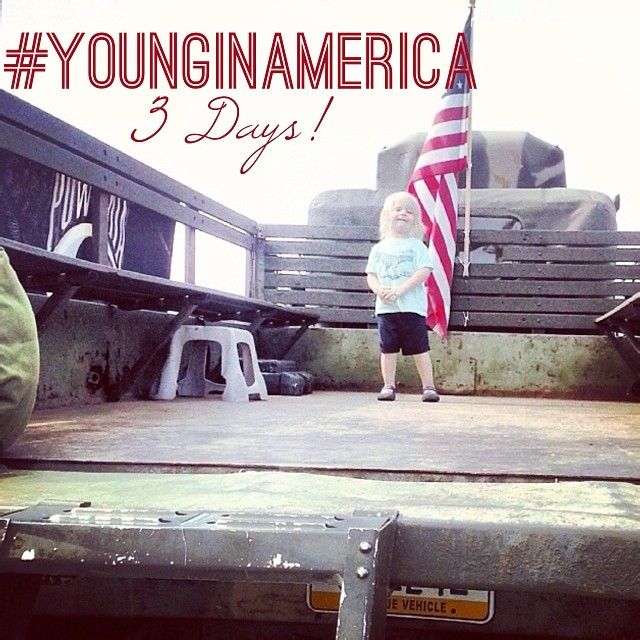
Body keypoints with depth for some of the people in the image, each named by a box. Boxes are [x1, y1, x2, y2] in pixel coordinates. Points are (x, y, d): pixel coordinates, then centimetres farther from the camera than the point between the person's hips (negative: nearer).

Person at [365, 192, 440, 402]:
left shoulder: (417, 246, 4)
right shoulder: (379, 248, 13)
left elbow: (424, 272, -8)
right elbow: (371, 275, 10)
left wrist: (400, 290, -18)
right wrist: (379, 290, -13)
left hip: (412, 306, -3)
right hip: (385, 307, 3)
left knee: (419, 348, -2)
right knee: (388, 348, 4)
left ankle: (428, 387, 5)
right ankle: (388, 386, 12)